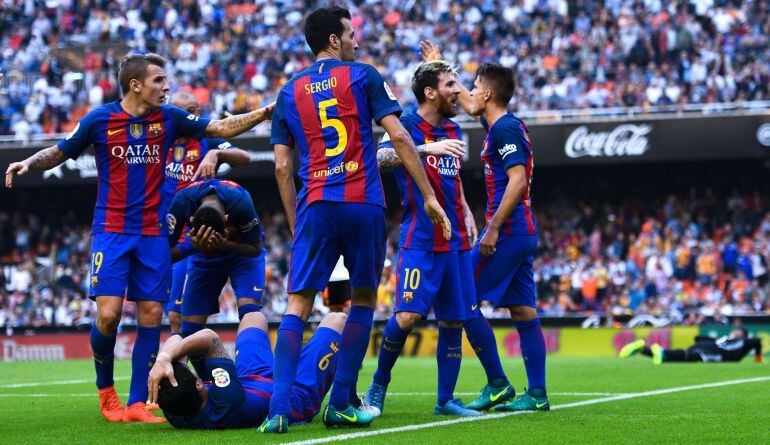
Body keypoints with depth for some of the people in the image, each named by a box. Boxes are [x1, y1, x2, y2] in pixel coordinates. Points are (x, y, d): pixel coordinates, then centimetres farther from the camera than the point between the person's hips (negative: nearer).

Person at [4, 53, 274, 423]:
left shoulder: (169, 118, 4)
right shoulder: (100, 120, -3)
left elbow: (221, 128, 10)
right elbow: (59, 152, 7)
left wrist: (263, 113, -1)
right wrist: (29, 163, -12)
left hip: (153, 233, 3)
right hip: (112, 230, -3)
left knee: (151, 315, -2)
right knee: (108, 314, -12)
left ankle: (137, 403, 4)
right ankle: (105, 391, 12)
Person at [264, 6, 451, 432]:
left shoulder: (290, 91, 14)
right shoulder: (363, 76, 5)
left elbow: (283, 167, 11)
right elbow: (399, 137, -3)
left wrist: (295, 226, 18)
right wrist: (429, 196, 0)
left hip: (314, 205, 2)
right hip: (364, 204, -2)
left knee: (297, 305, 0)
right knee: (363, 300, 13)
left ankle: (279, 408, -16)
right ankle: (339, 405, 8)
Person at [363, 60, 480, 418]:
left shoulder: (452, 130, 15)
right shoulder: (407, 126, -6)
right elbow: (379, 157, -26)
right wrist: (428, 149, -35)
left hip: (455, 241, 7)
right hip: (419, 239, -7)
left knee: (453, 321, 4)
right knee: (407, 316, -17)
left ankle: (445, 399, 12)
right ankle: (379, 384, 5)